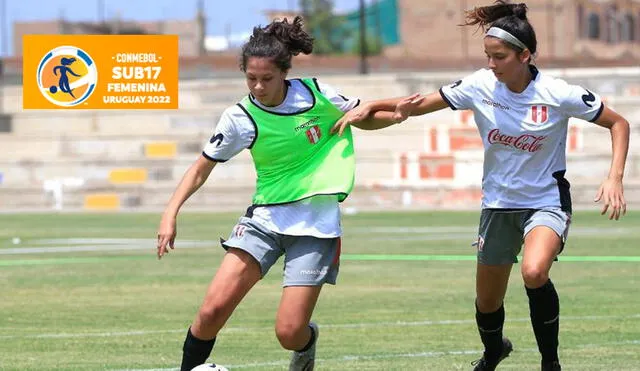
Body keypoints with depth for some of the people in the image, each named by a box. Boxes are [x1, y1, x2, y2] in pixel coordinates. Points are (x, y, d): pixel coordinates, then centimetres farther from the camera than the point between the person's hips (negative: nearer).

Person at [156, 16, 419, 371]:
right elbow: (201, 169, 3)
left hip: (316, 224, -1)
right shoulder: (239, 118, -8)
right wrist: (170, 213, -10)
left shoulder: (315, 93, -7)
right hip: (265, 218, 1)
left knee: (289, 333, -9)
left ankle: (307, 341, 28)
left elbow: (366, 118, 11)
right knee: (212, 310, -18)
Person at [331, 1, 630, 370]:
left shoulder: (558, 94, -18)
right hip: (499, 204, 4)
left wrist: (614, 179, -17)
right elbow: (419, 104, 1)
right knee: (487, 302, 12)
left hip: (547, 202, -4)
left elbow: (618, 123, -6)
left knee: (534, 272, -34)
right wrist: (370, 105, -12)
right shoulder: (480, 86, -10)